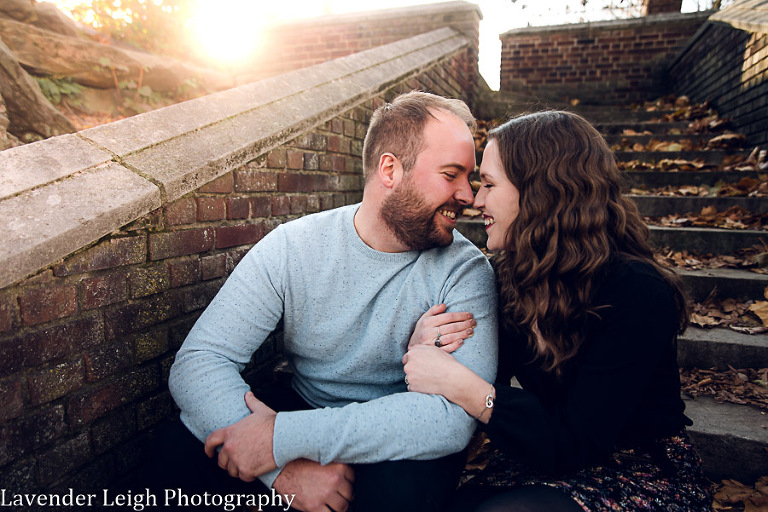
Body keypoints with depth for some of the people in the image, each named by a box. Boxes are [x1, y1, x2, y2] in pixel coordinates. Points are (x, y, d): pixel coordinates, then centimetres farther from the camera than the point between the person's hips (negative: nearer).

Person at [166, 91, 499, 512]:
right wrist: (285, 467, -31)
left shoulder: (465, 271, -14)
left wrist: (286, 436, -33)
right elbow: (198, 361, -15)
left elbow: (457, 413, -27)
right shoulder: (290, 248, -11)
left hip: (399, 445, 0)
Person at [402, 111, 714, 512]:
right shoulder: (511, 275, -2)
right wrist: (423, 348, -18)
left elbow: (574, 445, -24)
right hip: (543, 461, 5)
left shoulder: (637, 294, -22)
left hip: (643, 474, -4)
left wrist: (458, 384, -31)